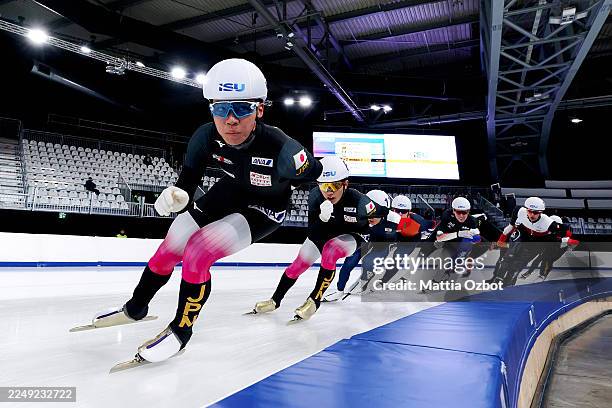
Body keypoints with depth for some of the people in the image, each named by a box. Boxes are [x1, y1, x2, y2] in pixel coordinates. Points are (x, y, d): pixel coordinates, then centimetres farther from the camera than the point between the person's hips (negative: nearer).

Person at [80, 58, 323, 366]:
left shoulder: (281, 150, -38)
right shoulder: (206, 137, -24)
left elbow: (315, 172, -17)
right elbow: (189, 176, -8)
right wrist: (177, 195, -29)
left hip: (265, 208, -5)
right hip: (232, 190, 5)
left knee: (196, 253, -22)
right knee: (169, 249, 6)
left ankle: (180, 331, 4)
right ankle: (135, 308, 35)